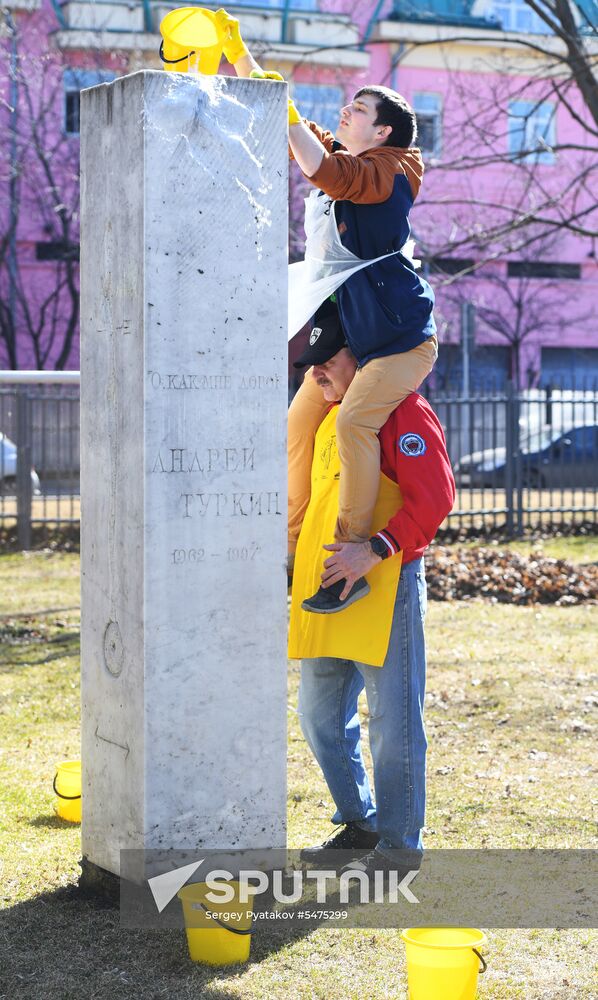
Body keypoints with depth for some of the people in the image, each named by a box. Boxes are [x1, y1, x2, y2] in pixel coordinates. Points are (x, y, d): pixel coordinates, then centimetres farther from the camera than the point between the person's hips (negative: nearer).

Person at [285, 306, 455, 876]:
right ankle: (359, 824, 28)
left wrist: (376, 550, -25)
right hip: (325, 593, 9)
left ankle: (399, 845, 7)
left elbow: (433, 498, -18)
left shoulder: (404, 412, -9)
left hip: (384, 588, -9)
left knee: (392, 720, -3)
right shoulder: (330, 419, 19)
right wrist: (297, 561, 19)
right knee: (320, 716, 13)